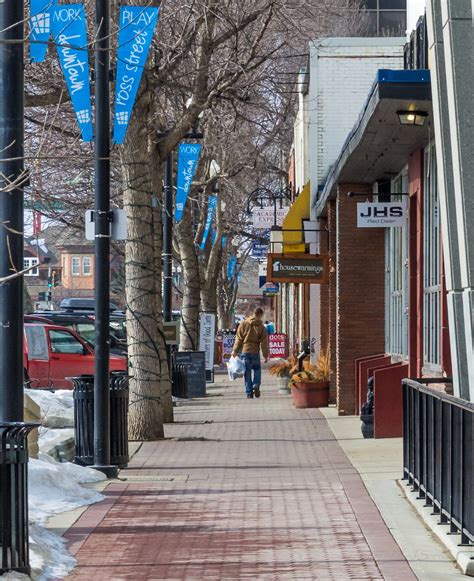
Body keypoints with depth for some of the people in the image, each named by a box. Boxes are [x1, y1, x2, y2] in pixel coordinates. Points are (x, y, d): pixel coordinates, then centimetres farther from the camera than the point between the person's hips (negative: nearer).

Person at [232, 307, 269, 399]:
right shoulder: (261, 326, -3)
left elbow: (238, 339, 0)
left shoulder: (243, 324, -1)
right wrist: (265, 355, 4)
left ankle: (249, 392, 5)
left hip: (245, 351, 1)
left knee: (247, 372, 7)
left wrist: (235, 350, 6)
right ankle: (256, 385, -7)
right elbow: (264, 342, -1)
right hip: (255, 351, -1)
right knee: (257, 369, 17)